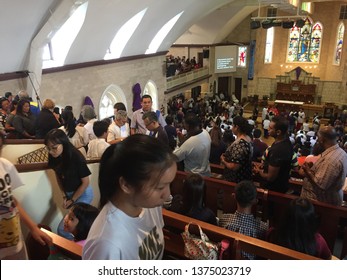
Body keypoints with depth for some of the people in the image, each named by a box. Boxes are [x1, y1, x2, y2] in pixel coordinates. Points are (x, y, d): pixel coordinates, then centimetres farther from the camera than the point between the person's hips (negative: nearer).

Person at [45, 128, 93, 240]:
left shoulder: (76, 158, -27)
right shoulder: (54, 157, -11)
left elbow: (85, 182, -17)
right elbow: (58, 176, 6)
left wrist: (72, 200, -10)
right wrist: (64, 196, -1)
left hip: (82, 194, -6)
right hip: (69, 193, 6)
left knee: (63, 229, -10)